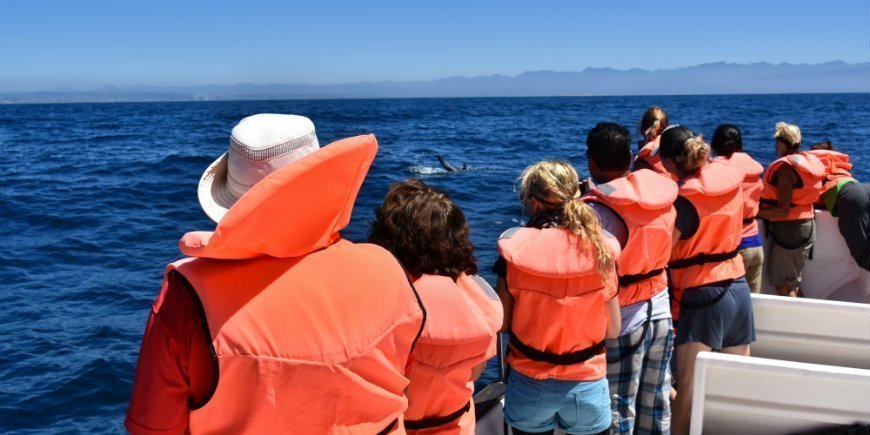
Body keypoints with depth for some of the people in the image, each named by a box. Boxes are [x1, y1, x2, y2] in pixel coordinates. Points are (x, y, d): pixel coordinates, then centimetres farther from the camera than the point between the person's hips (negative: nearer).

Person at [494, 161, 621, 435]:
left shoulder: (515, 251, -13)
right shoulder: (601, 250, -10)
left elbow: (500, 323, -7)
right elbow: (613, 330, -3)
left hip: (530, 385, 0)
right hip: (588, 385, 1)